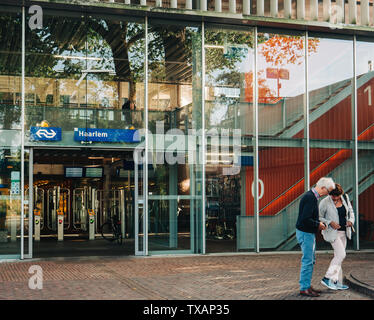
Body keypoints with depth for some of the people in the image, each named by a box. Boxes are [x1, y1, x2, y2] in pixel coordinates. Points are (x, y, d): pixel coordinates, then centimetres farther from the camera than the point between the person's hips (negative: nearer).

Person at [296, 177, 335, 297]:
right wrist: (318, 225, -14)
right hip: (305, 233, -11)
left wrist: (318, 224, 10)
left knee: (311, 260, 15)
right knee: (307, 260, -6)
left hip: (309, 233, 11)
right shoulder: (310, 198, -22)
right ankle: (304, 288, 1)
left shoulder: (312, 196, 11)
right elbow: (305, 219, -28)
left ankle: (307, 285, 23)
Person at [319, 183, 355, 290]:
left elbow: (350, 211, 16)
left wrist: (351, 220, -3)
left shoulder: (345, 197, 3)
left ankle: (337, 282, 14)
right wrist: (330, 223, -22)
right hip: (332, 232, -7)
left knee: (338, 256, 9)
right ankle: (327, 278, -10)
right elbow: (319, 218, -8)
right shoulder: (325, 202, -13)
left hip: (343, 232, 7)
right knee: (341, 254, -16)